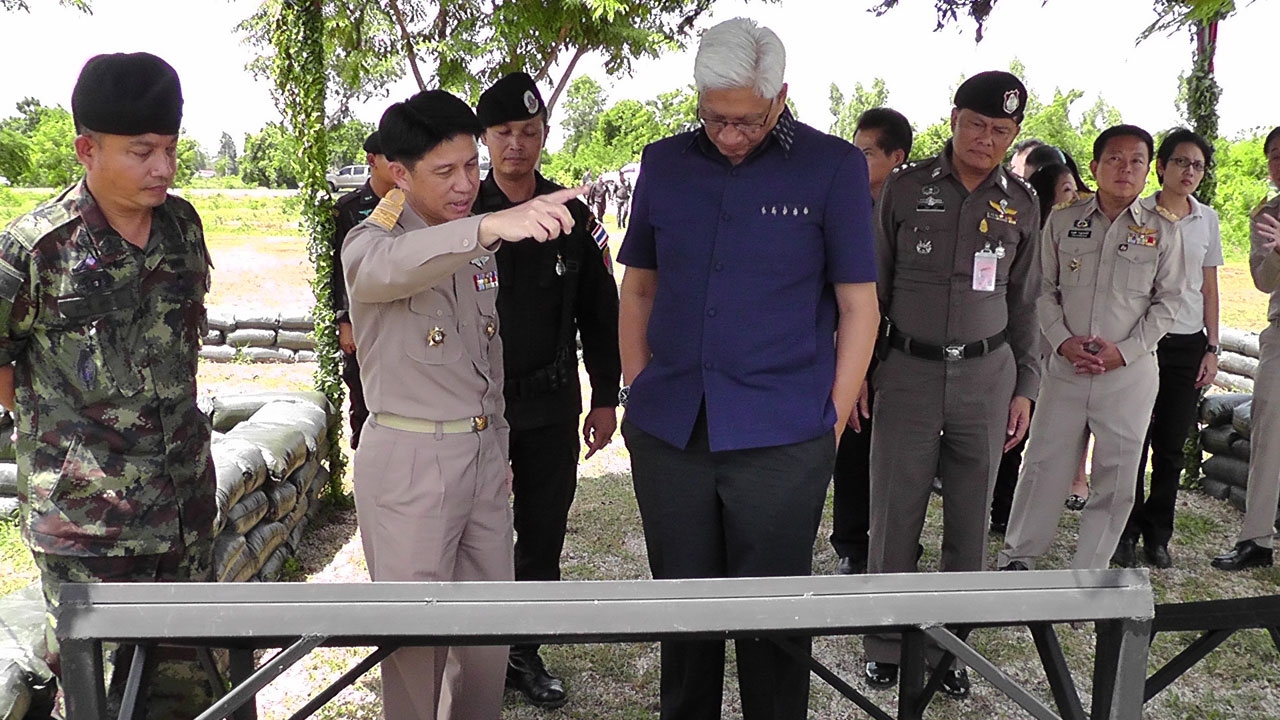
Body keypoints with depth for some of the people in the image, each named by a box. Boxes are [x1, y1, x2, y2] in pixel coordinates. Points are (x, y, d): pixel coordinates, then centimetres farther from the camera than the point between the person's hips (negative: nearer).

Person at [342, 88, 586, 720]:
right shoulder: (370, 244, -11)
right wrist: (490, 226, -56)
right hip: (408, 459, -6)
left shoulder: (475, 246, 11)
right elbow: (397, 266, -38)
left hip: (483, 452, 6)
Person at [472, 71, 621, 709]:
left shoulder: (574, 218, 5)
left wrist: (605, 398, 8)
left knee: (542, 539, 11)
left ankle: (525, 652, 28)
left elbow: (599, 313, 9)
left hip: (552, 409, 3)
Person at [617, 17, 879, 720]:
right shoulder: (664, 164, 7)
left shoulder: (833, 166, -3)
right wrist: (638, 396, 7)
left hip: (782, 437, -3)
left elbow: (858, 307, -1)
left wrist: (831, 424, -4)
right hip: (666, 432, 3)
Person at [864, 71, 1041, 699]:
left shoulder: (1020, 204, 7)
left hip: (987, 376, 2)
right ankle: (885, 646, 18)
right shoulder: (906, 188, 0)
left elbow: (1023, 302, 12)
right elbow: (872, 287, 4)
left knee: (969, 519, 8)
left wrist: (1024, 387, 9)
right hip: (908, 371, -2)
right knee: (895, 517, 2)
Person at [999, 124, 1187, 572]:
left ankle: (1087, 573, 20)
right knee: (1044, 465, 5)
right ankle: (1016, 560, 20)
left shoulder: (1163, 229, 3)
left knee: (1116, 478, 5)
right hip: (1065, 367, 0)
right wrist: (1062, 341, -9)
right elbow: (1044, 289, 5)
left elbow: (1168, 299, 3)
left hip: (1130, 372, 0)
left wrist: (1125, 350, -8)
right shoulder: (1062, 222, 5)